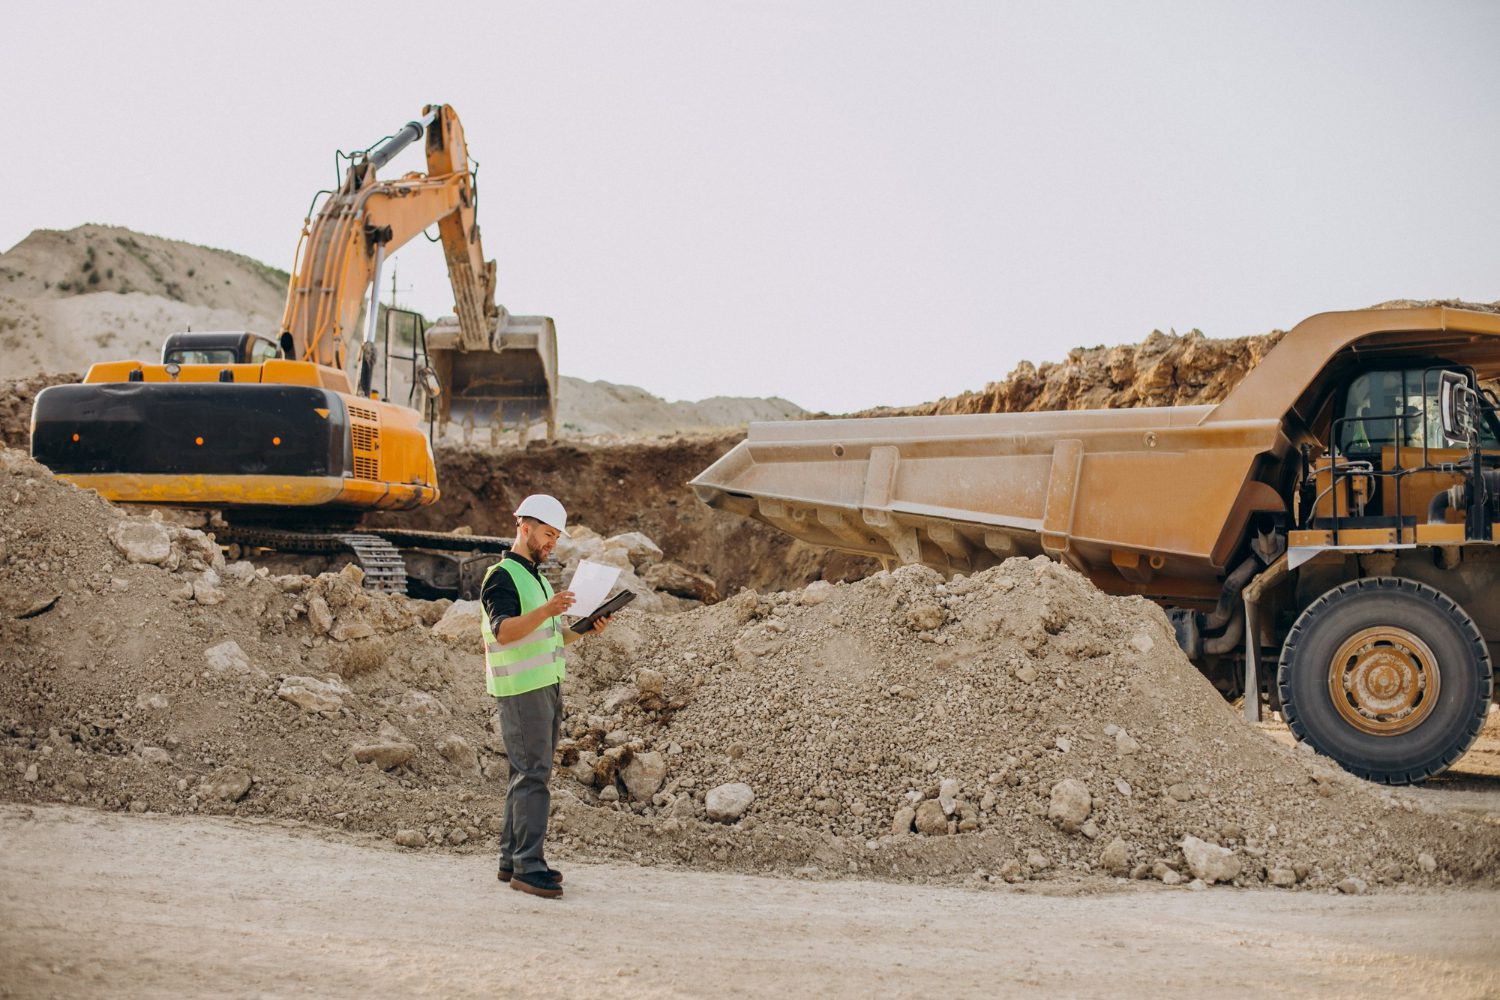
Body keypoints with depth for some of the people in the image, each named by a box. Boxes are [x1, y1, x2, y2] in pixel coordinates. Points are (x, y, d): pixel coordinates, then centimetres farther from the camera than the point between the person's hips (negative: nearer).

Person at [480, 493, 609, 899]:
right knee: (533, 775, -12)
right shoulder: (501, 577, -10)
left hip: (547, 686, 9)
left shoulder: (536, 576, 20)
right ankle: (527, 866, -12)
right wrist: (546, 610, -38)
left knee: (528, 773, 10)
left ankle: (513, 858, 15)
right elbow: (503, 630, -25)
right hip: (521, 689, -9)